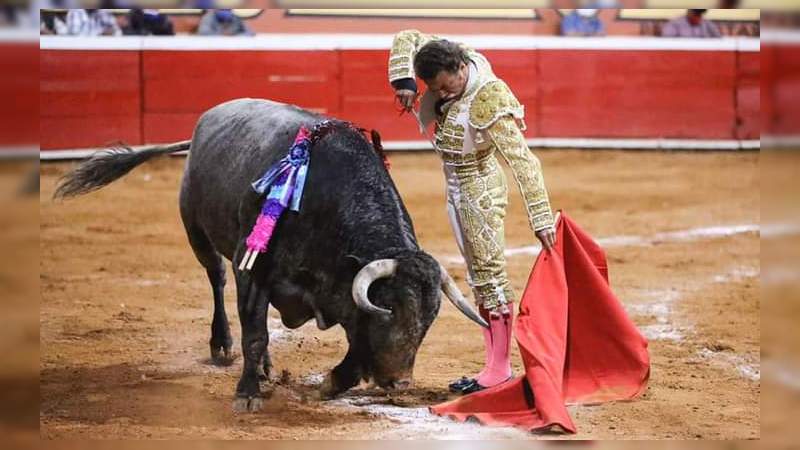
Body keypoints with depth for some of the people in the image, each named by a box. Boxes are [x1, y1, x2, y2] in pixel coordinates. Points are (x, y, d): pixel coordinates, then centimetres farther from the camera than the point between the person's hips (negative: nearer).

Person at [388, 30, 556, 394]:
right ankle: (495, 366, 17)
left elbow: (523, 160, -31)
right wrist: (404, 81, -11)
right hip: (455, 187, 9)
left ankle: (499, 367, -2)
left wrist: (541, 218, -34)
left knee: (490, 273, -5)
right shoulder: (445, 65, -9)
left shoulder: (488, 102, -29)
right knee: (479, 278, 11)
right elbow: (406, 38, 6)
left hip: (480, 189, -9)